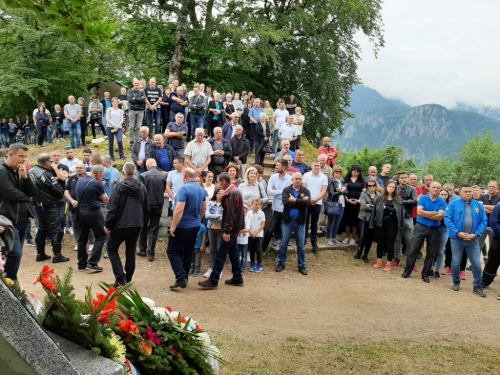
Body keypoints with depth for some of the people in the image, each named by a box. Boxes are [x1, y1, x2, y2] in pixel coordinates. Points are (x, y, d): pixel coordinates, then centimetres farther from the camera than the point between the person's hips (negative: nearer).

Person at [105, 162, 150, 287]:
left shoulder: (118, 187, -12)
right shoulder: (142, 188, 3)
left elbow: (112, 208, -15)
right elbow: (146, 208, 8)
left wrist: (108, 224, -6)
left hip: (120, 225, -4)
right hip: (136, 225, 4)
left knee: (112, 249, 10)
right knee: (131, 251, 16)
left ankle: (120, 277, -3)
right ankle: (128, 278, 20)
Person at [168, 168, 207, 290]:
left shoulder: (184, 188, -19)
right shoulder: (201, 189, 6)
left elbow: (179, 209, -25)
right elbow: (204, 208, 16)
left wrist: (173, 226, -18)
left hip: (182, 226, -7)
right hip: (195, 226, 8)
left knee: (173, 251, 2)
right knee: (187, 253, 13)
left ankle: (181, 277, -9)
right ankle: (184, 279, 19)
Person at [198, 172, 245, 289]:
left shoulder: (232, 193, -19)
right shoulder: (233, 191, 13)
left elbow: (230, 214, -24)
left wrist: (227, 231, -25)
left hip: (231, 229, -10)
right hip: (234, 228, 10)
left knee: (221, 254, -7)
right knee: (233, 253, 15)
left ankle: (213, 281, -4)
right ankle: (237, 279, 22)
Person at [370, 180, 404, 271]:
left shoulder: (398, 199, 4)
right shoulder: (379, 198, 2)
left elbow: (400, 212, -1)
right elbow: (374, 210, -1)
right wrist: (373, 223, -5)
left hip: (392, 224, -1)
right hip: (381, 223, 1)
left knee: (390, 244, 4)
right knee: (380, 242, 10)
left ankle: (389, 264, 14)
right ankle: (379, 261, 24)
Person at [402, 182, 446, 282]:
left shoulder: (442, 202, -1)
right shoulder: (423, 198, -2)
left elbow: (440, 216, -14)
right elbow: (419, 212, -15)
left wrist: (425, 214, -13)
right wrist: (434, 213, -13)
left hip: (434, 230, 1)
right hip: (420, 227, -1)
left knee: (431, 253, 8)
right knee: (413, 250, 1)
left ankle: (425, 274, 19)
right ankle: (407, 270, 14)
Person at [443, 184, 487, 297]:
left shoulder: (479, 205, 6)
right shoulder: (453, 204, -2)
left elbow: (484, 222, 2)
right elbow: (447, 219, -8)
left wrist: (476, 234, -12)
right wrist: (457, 232, -17)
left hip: (473, 240, 2)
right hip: (456, 239, -1)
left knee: (477, 263, 3)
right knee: (456, 262, 8)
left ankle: (477, 286, 18)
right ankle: (456, 281, 30)